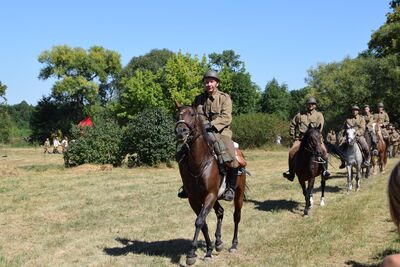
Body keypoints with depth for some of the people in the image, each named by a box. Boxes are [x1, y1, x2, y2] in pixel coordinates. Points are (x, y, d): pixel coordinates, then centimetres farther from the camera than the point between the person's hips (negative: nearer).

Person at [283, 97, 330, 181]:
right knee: (292, 152, -20)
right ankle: (291, 172, -8)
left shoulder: (319, 115, 10)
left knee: (323, 150, -28)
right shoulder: (300, 115, 17)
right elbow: (292, 125, 22)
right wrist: (293, 136, 11)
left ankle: (325, 169, -15)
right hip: (300, 138, 2)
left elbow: (319, 128, -3)